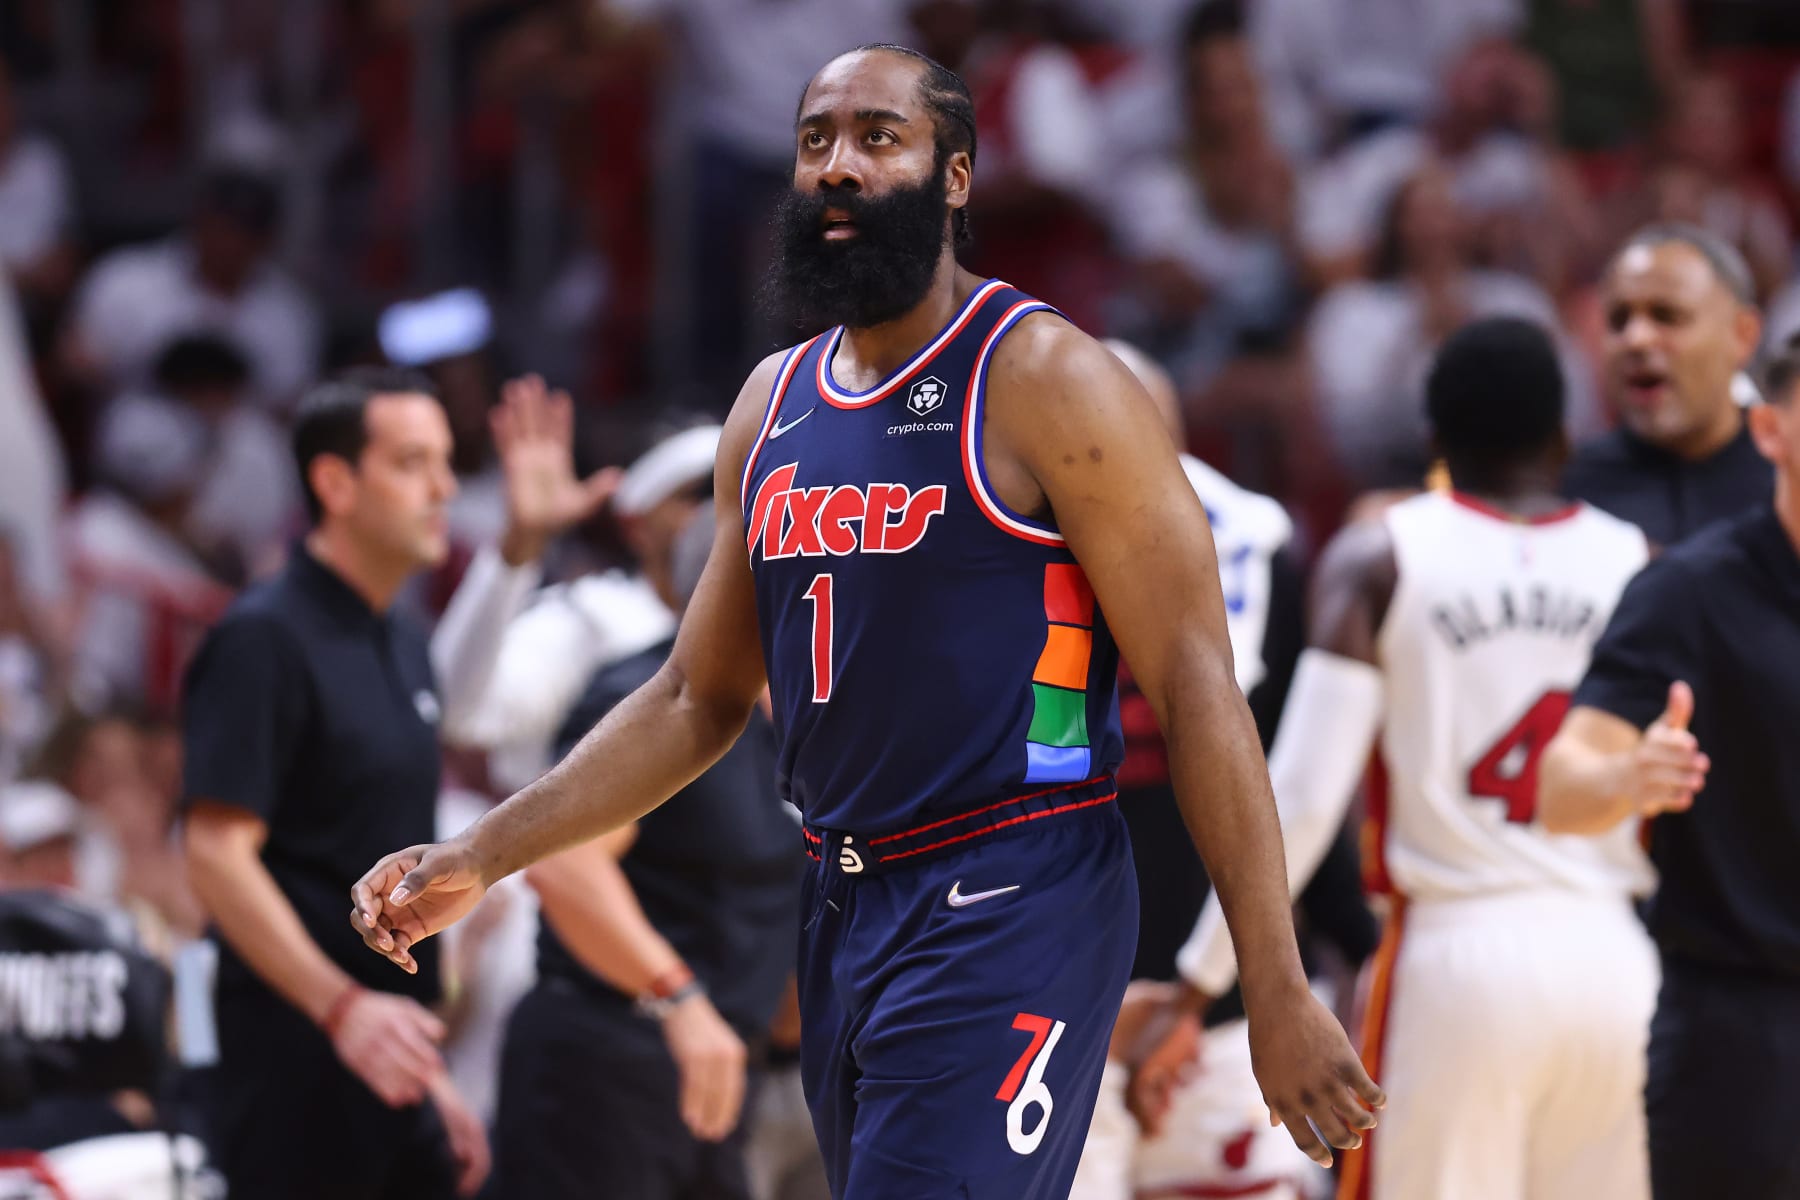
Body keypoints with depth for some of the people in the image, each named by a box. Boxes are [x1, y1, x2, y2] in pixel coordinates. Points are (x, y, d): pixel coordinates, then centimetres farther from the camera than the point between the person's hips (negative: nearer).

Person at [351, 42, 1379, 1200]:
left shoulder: (1044, 382, -9)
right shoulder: (772, 403, 13)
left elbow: (1195, 685, -12)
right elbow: (697, 700, 21)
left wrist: (1278, 994, -17)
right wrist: (483, 856, 11)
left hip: (1010, 916, -8)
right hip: (845, 910, 8)